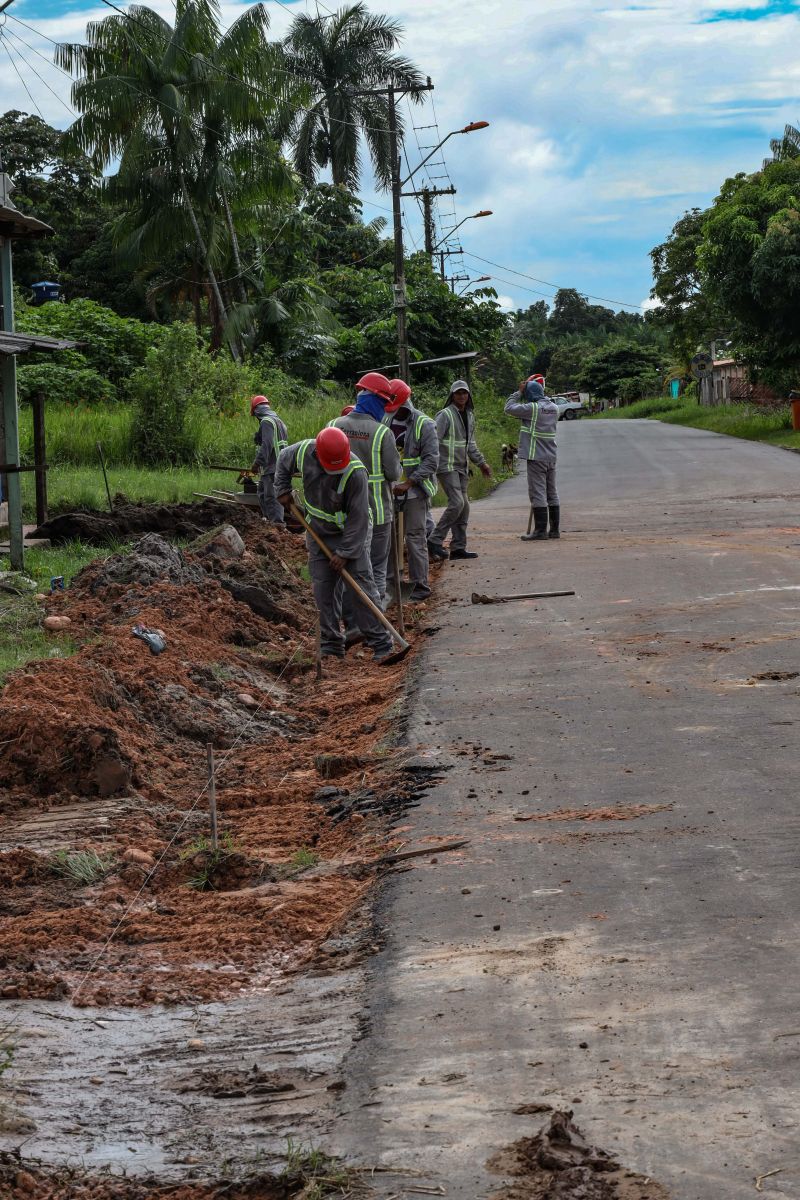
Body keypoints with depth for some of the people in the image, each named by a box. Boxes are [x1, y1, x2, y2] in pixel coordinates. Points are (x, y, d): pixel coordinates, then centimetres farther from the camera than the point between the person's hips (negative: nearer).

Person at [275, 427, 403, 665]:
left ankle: (382, 648, -10)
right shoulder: (303, 451, -16)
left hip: (348, 533, -4)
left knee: (363, 586, -9)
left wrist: (345, 552, -21)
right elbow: (283, 460, 10)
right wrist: (283, 490, 5)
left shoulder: (355, 473, -29)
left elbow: (358, 517, -23)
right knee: (323, 589, 4)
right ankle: (331, 647, 14)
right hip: (318, 533, 4)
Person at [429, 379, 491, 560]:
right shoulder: (445, 415, -11)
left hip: (462, 468, 8)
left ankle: (459, 547, 9)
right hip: (447, 467, -8)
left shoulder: (469, 416, 15)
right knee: (456, 503, -18)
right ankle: (435, 541, -11)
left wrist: (481, 462, 24)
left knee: (464, 507, 5)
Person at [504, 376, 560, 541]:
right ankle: (555, 529, 15)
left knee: (538, 493, -6)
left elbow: (509, 408, -8)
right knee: (552, 493, 12)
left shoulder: (533, 408, -15)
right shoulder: (553, 408, 8)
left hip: (536, 457, -8)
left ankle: (540, 531, -8)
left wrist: (520, 393, 4)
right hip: (551, 457, 8)